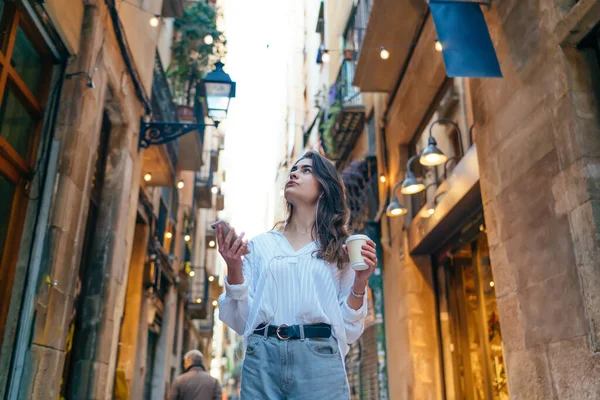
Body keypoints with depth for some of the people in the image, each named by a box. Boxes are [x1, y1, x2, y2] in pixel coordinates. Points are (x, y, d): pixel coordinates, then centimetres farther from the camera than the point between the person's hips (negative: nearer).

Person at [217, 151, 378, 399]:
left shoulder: (338, 249, 10)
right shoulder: (259, 245, 12)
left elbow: (348, 329, 7)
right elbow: (241, 322, 6)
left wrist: (360, 282, -8)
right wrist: (233, 268, -7)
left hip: (319, 360, -1)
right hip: (262, 359, 1)